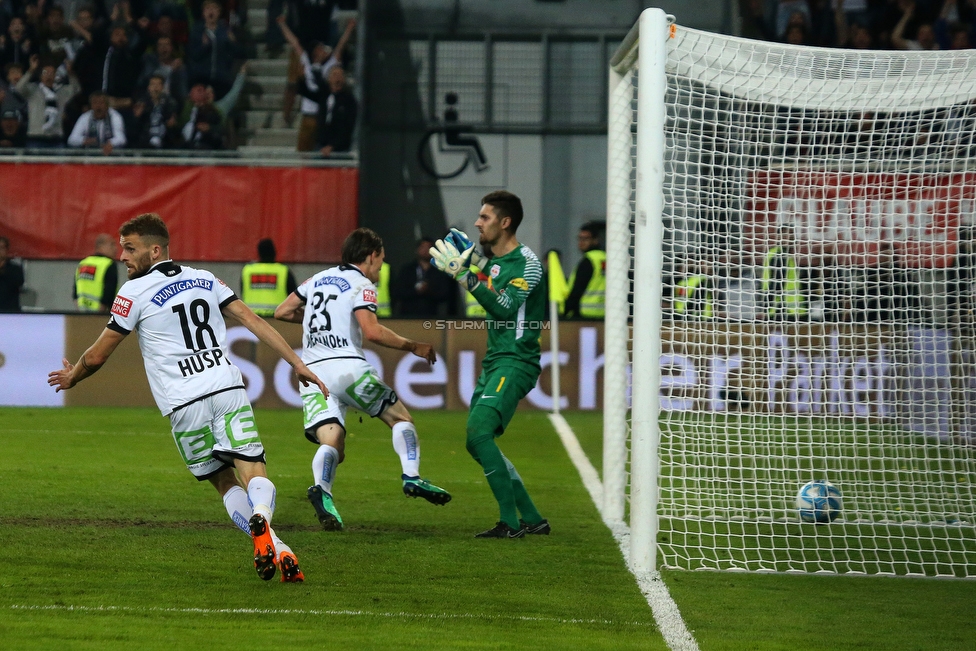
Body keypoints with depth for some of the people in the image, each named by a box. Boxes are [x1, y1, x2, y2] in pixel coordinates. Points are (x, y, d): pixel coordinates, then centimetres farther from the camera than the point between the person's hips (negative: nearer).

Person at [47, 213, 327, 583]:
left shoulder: (134, 293, 3)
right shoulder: (205, 280, 17)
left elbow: (96, 357, 9)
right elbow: (254, 321, 11)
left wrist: (71, 377, 30)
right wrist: (297, 363, 13)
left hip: (185, 406, -2)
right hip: (228, 388, 2)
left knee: (226, 483, 10)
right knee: (254, 475, -6)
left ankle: (270, 545, -14)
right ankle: (260, 515, -42)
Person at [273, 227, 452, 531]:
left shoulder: (318, 279, 20)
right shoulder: (361, 285, 0)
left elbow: (282, 312, 25)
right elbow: (372, 331, -15)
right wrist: (412, 346, -4)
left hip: (312, 371, 5)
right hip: (347, 366, -5)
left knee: (332, 445, -4)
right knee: (401, 417, 11)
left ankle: (321, 489, -34)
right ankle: (411, 477, -7)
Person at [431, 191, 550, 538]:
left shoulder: (527, 262, -12)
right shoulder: (492, 260, 14)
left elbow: (505, 306, -23)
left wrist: (463, 274, -24)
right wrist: (475, 261, 17)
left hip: (516, 362, -10)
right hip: (493, 362, 10)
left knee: (478, 431, -22)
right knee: (477, 440, 8)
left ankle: (510, 522, -19)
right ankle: (532, 519, 14)